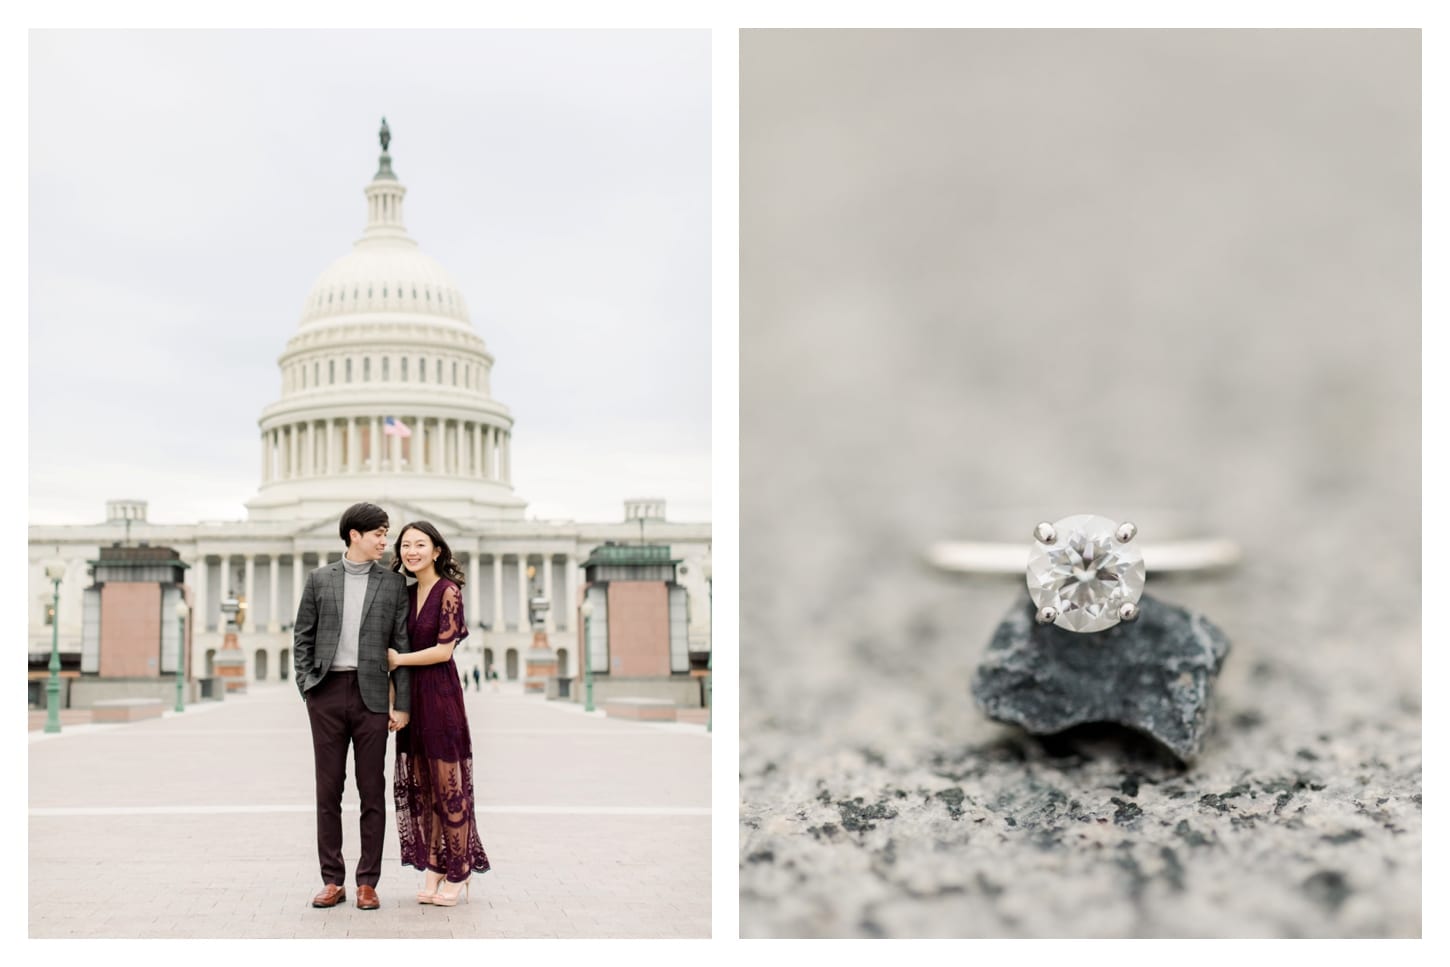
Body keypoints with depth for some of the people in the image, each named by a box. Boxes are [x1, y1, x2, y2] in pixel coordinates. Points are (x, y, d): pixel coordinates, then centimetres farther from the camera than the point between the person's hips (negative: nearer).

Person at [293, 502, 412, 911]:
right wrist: (306, 686, -2)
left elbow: (403, 645, 4)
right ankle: (332, 881, 12)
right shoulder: (320, 579, 7)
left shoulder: (393, 584, 5)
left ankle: (368, 882, 9)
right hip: (327, 693, 1)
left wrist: (401, 704, -1)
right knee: (328, 790, 5)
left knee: (372, 791, 2)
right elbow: (302, 636, 9)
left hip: (371, 694, -1)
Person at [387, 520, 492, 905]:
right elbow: (397, 648, 15)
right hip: (411, 694, 7)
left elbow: (444, 650, -15)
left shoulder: (448, 591, -10)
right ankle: (433, 866, 18)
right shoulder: (408, 593, 11)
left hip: (440, 693, -7)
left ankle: (458, 872, 8)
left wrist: (398, 660, -7)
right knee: (421, 784, 10)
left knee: (448, 782, -1)